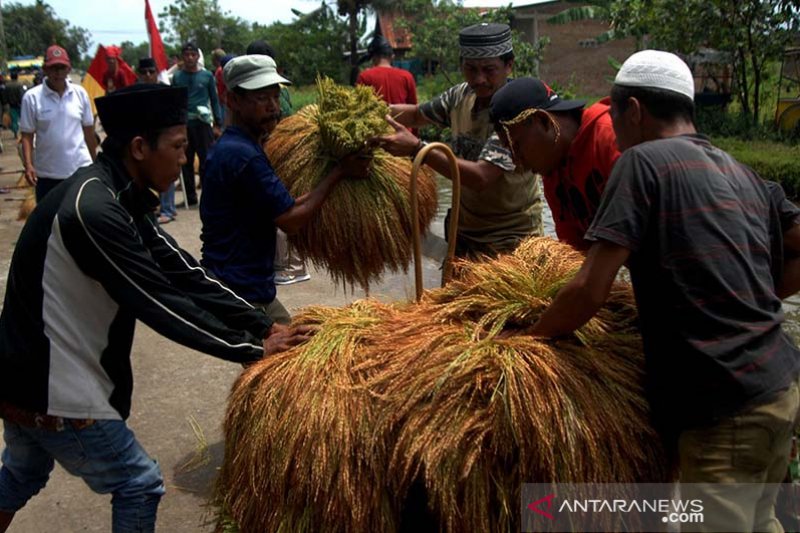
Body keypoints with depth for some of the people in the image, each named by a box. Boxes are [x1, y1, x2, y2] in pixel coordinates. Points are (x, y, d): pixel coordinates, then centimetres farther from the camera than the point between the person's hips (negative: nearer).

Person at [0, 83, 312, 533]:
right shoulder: (92, 210, -27)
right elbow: (159, 304, -28)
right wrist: (251, 349, -21)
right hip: (52, 392, -10)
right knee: (139, 485, 5)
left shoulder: (116, 197, 4)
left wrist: (263, 326, -7)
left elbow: (184, 275, -1)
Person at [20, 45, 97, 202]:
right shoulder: (32, 97, -6)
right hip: (47, 173, -1)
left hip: (81, 168, 1)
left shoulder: (80, 93, 1)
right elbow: (27, 135, -3)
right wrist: (28, 165, -16)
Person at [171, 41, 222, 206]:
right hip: (183, 123, 2)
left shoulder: (207, 76, 5)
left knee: (206, 161, -3)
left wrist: (217, 124, 1)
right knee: (186, 162, 7)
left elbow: (214, 100, 6)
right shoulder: (177, 77, 8)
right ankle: (190, 196, 16)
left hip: (202, 123, -2)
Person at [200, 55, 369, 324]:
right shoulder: (242, 155, -22)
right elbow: (291, 220, -17)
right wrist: (339, 171, -11)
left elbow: (281, 208, 13)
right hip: (239, 295, -10)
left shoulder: (230, 147, 10)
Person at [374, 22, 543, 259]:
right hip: (464, 230, 6)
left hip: (509, 239, -6)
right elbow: (416, 114, 13)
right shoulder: (461, 95, -4)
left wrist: (416, 148, -39)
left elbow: (480, 177, -34)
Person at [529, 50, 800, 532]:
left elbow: (589, 292, -16)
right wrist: (750, 301, 13)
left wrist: (529, 338, -1)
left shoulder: (643, 160, -11)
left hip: (724, 407, -8)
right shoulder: (746, 176, 11)